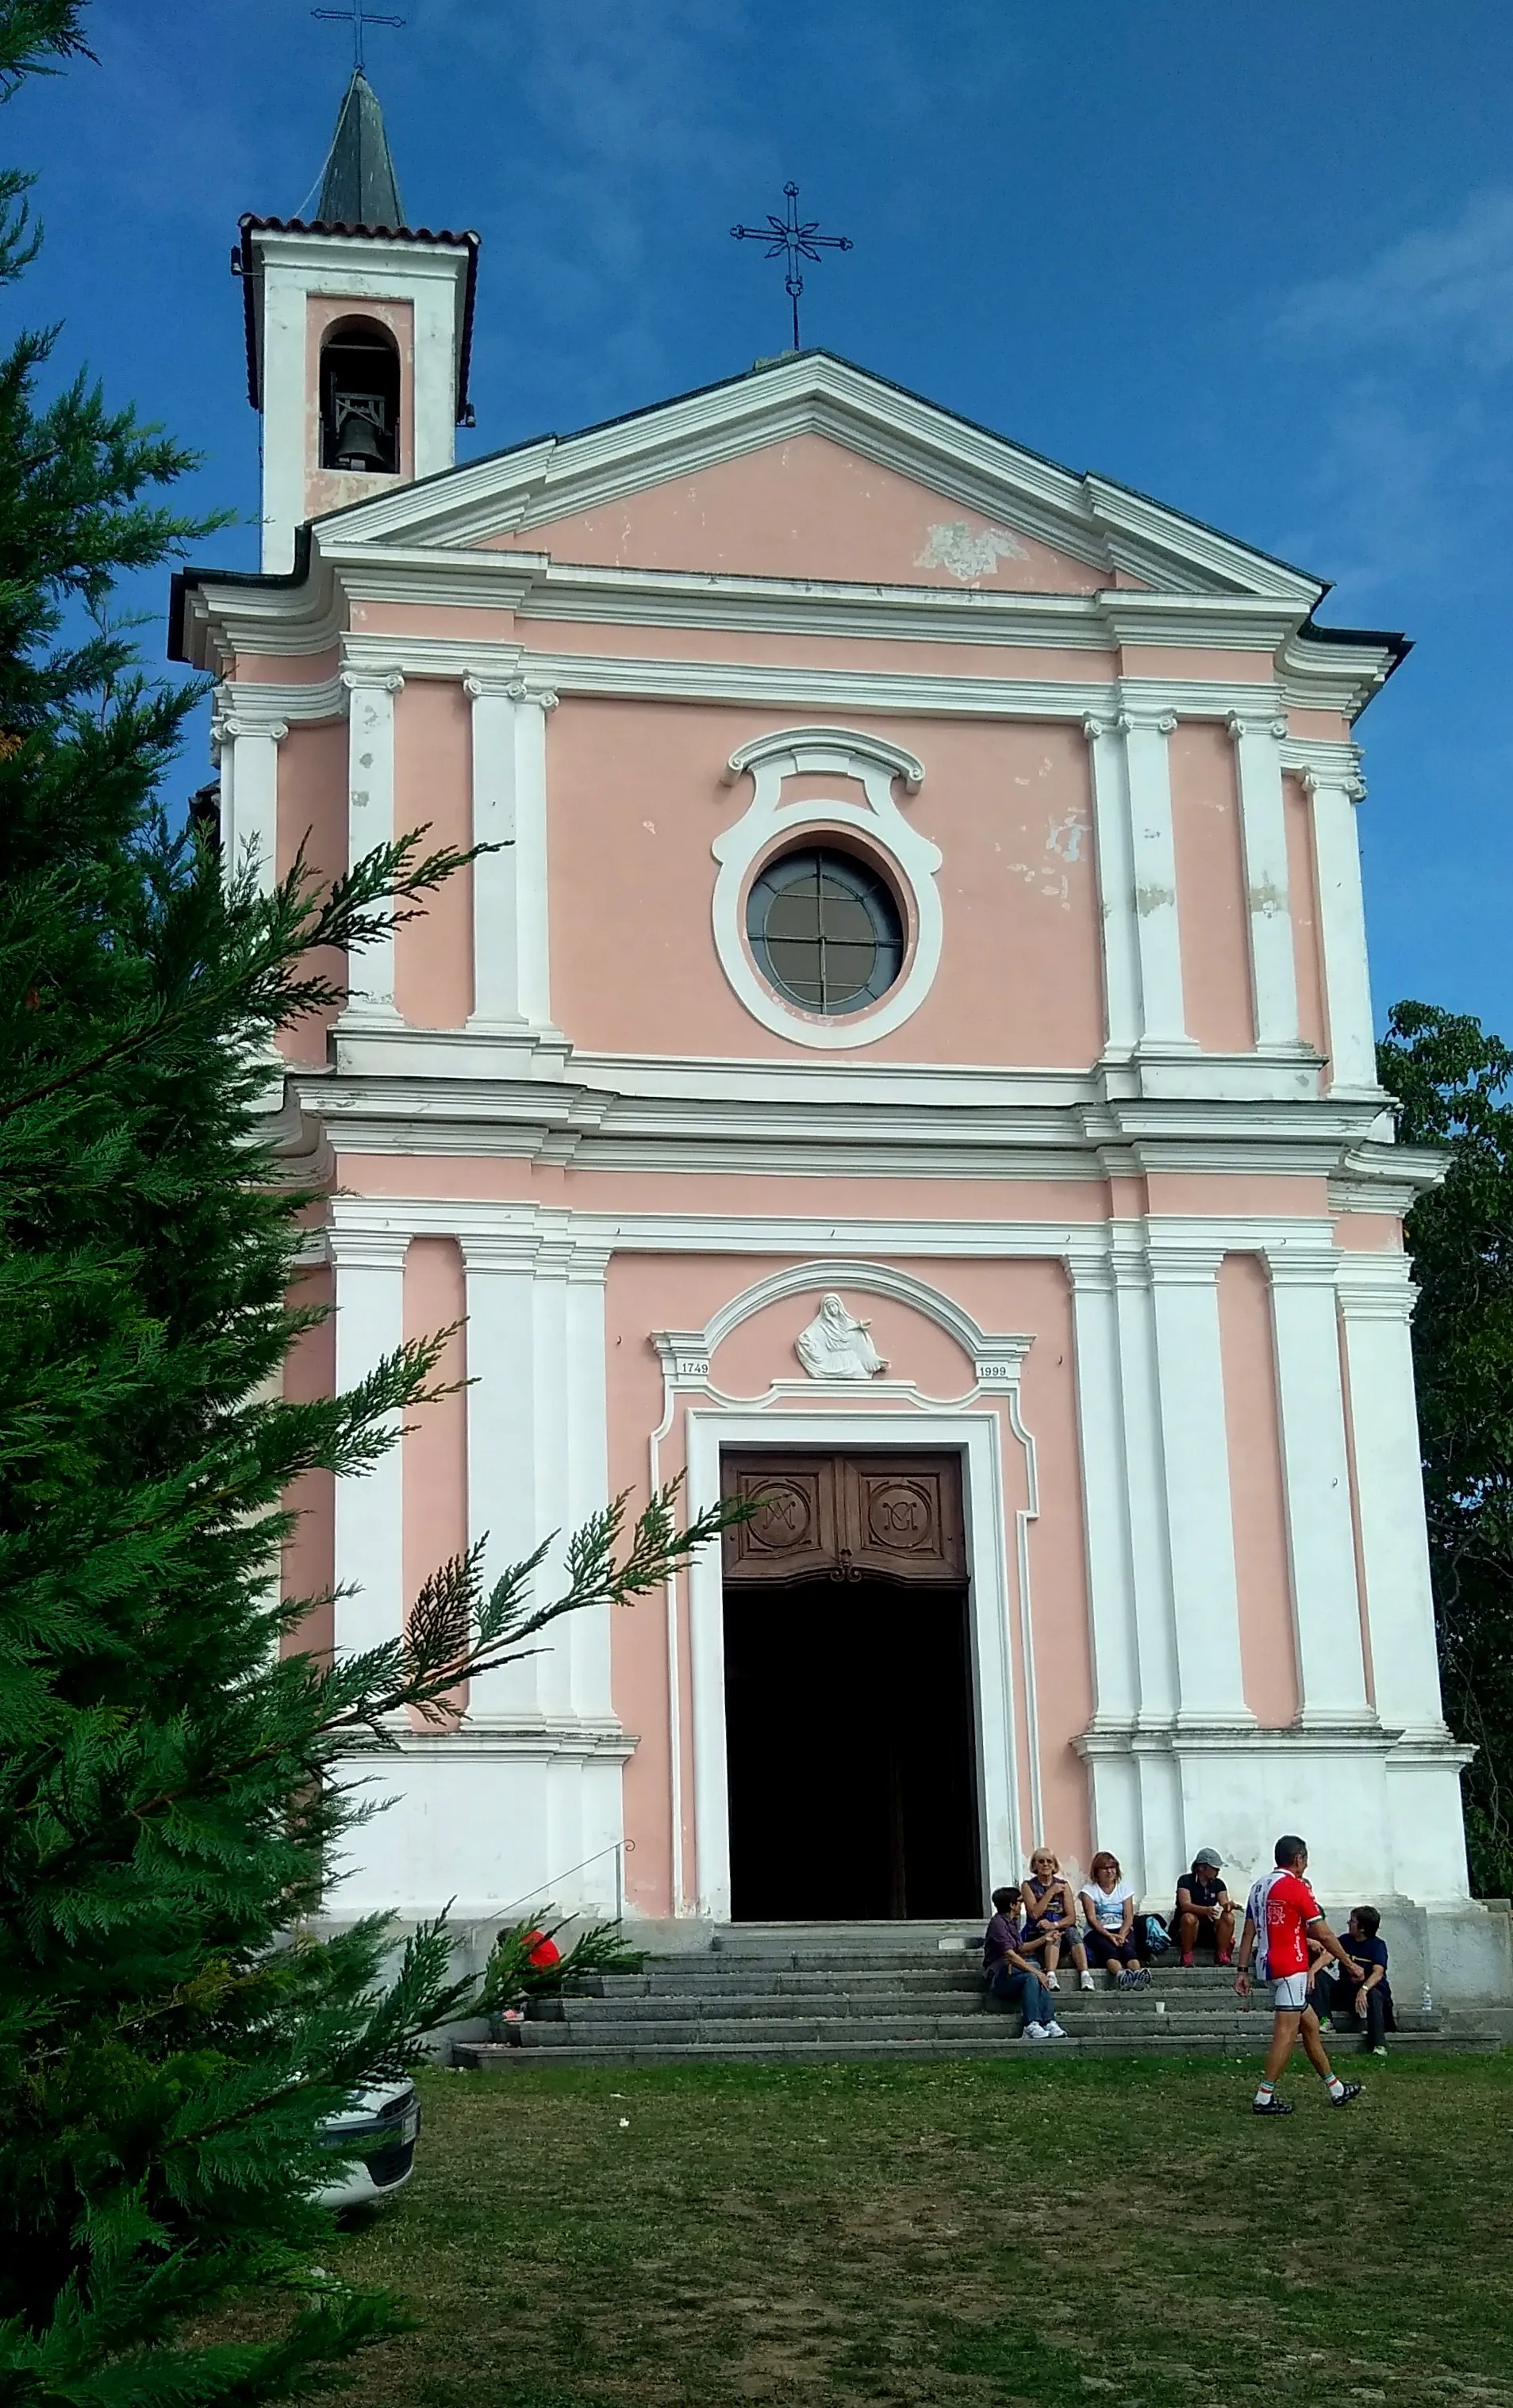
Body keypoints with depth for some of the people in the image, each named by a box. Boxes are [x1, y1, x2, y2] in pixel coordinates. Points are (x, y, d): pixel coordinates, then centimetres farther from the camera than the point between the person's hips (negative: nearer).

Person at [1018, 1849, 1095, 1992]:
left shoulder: (1063, 1885, 10)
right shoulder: (1028, 1886, 6)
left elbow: (1072, 1917, 0)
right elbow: (1034, 1913, -10)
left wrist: (1054, 1925, -19)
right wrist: (1051, 1892, -11)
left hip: (1062, 1928, 2)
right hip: (1037, 1935, -2)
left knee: (1072, 1932, -32)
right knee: (1054, 1937, -35)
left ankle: (1085, 1975, -48)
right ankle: (1051, 1977, -53)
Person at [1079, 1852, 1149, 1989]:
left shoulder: (1123, 1887, 13)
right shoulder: (1090, 1890, 6)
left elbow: (1129, 1917, 3)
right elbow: (1092, 1918, -6)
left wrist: (1121, 1935, -18)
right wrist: (1109, 1935, -22)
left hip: (1122, 1930, 2)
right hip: (1098, 1931, -2)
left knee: (1128, 1949, -32)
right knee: (1109, 1950, -35)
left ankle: (1139, 1974, -62)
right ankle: (1122, 1976, -64)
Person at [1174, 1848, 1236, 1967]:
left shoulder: (1218, 1884, 3)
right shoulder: (1186, 1881, -12)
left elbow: (1224, 1903, -11)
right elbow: (1185, 1905, -27)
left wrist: (1228, 1905, -37)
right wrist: (1206, 1910, -45)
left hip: (1210, 1930, 4)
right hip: (1185, 1931, -4)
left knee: (1229, 1917, -22)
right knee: (1189, 1918, -37)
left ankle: (1222, 1956, -16)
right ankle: (1186, 1957, -22)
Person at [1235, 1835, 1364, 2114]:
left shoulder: (1259, 1886, 13)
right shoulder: (1296, 1887, -11)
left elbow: (1248, 1933, 12)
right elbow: (1324, 1935, -10)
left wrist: (1243, 1971, 13)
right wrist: (1350, 1965, 0)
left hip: (1269, 1964, 9)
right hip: (1290, 1968, -9)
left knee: (1310, 2025, 17)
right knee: (1286, 2032, -7)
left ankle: (1336, 2089, 25)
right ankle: (1264, 2098, -10)